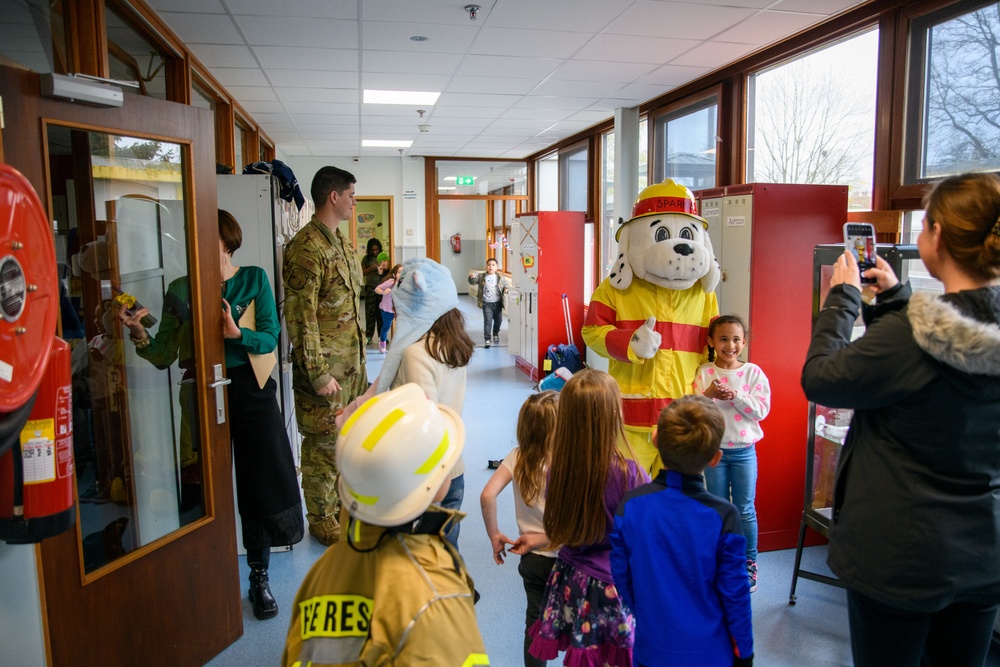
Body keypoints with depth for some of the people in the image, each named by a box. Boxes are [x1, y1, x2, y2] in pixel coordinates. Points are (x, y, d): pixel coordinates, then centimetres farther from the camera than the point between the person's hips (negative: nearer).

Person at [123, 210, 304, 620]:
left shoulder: (254, 279, 2)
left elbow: (270, 339, -6)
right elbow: (164, 354, 0)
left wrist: (237, 333, -24)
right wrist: (139, 335, -19)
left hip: (251, 390, 0)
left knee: (261, 482, 3)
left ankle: (259, 578, 18)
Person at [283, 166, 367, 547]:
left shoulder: (342, 242, 12)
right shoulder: (306, 248, -18)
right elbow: (300, 317, -21)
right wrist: (318, 373, -20)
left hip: (351, 362, 9)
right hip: (325, 365, -9)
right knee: (323, 444, 4)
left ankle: (342, 502, 36)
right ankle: (322, 521, 20)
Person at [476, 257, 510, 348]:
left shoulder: (500, 277, 0)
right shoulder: (481, 277, -2)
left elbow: (507, 284, 7)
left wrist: (506, 289, -15)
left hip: (497, 303, 3)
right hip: (487, 303, -3)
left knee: (498, 320, 18)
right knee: (488, 321, -10)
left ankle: (495, 334, 44)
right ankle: (487, 339, -4)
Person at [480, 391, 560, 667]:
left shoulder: (517, 457, -10)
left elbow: (487, 495, -17)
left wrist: (494, 534, -6)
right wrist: (544, 538, -13)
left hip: (533, 559, 3)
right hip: (563, 557, -3)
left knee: (535, 621, 18)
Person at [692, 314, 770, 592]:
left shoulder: (753, 372, -4)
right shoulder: (704, 372, -4)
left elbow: (761, 410, -10)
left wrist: (736, 396, -22)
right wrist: (708, 395, -27)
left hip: (744, 451, 0)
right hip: (714, 449, 1)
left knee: (745, 510, 8)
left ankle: (749, 563, 24)